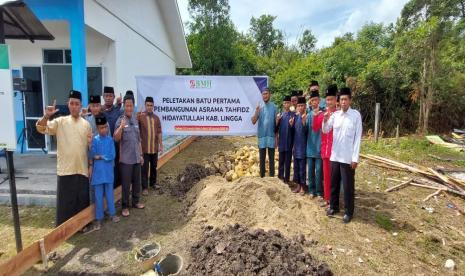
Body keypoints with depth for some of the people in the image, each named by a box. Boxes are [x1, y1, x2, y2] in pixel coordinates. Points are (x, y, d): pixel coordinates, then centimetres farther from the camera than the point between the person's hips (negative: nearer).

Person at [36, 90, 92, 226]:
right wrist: (46, 116, -29)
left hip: (82, 169, 3)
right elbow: (41, 128, -13)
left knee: (82, 200, 12)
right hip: (65, 169, -2)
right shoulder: (60, 121, 0)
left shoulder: (86, 124, 8)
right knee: (65, 201, 5)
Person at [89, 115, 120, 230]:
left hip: (108, 171, 1)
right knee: (98, 196, 8)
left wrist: (99, 157, -9)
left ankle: (112, 213, 29)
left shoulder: (110, 140, -2)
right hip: (97, 172, -1)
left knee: (109, 194, 14)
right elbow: (91, 156, -8)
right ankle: (99, 218, 19)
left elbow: (112, 156, -9)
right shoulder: (94, 140, -6)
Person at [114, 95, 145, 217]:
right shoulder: (120, 120, -7)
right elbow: (116, 138, -17)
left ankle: (136, 202, 30)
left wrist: (141, 154, 15)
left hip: (136, 158, 5)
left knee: (137, 182, 14)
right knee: (126, 184, 4)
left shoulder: (135, 120, 9)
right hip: (126, 159, -5)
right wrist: (121, 127, -33)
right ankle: (125, 206, 17)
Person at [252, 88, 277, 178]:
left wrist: (277, 137, -1)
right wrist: (256, 112, -19)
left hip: (271, 136, -1)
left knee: (271, 159, 7)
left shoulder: (274, 107, 0)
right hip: (261, 137, 1)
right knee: (262, 159, 8)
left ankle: (272, 177, 15)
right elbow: (253, 121, -2)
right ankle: (262, 176, 18)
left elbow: (276, 122, 1)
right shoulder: (259, 107, 3)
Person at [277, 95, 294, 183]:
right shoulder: (280, 114, 7)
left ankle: (287, 179, 15)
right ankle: (280, 178, 20)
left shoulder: (293, 115, 0)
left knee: (288, 162, 5)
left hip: (289, 142, -2)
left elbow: (295, 128, -1)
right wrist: (277, 120, -12)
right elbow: (276, 128, 4)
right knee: (281, 161, 10)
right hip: (281, 142, 2)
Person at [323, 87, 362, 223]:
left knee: (348, 185, 5)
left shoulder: (356, 115, -6)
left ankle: (349, 212, 19)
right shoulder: (335, 115, 4)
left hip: (348, 157, -4)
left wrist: (355, 157, -10)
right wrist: (325, 120, -18)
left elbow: (358, 137, -7)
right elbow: (325, 130, 3)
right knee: (334, 183, 14)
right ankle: (333, 206, 31)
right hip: (334, 155, 4)